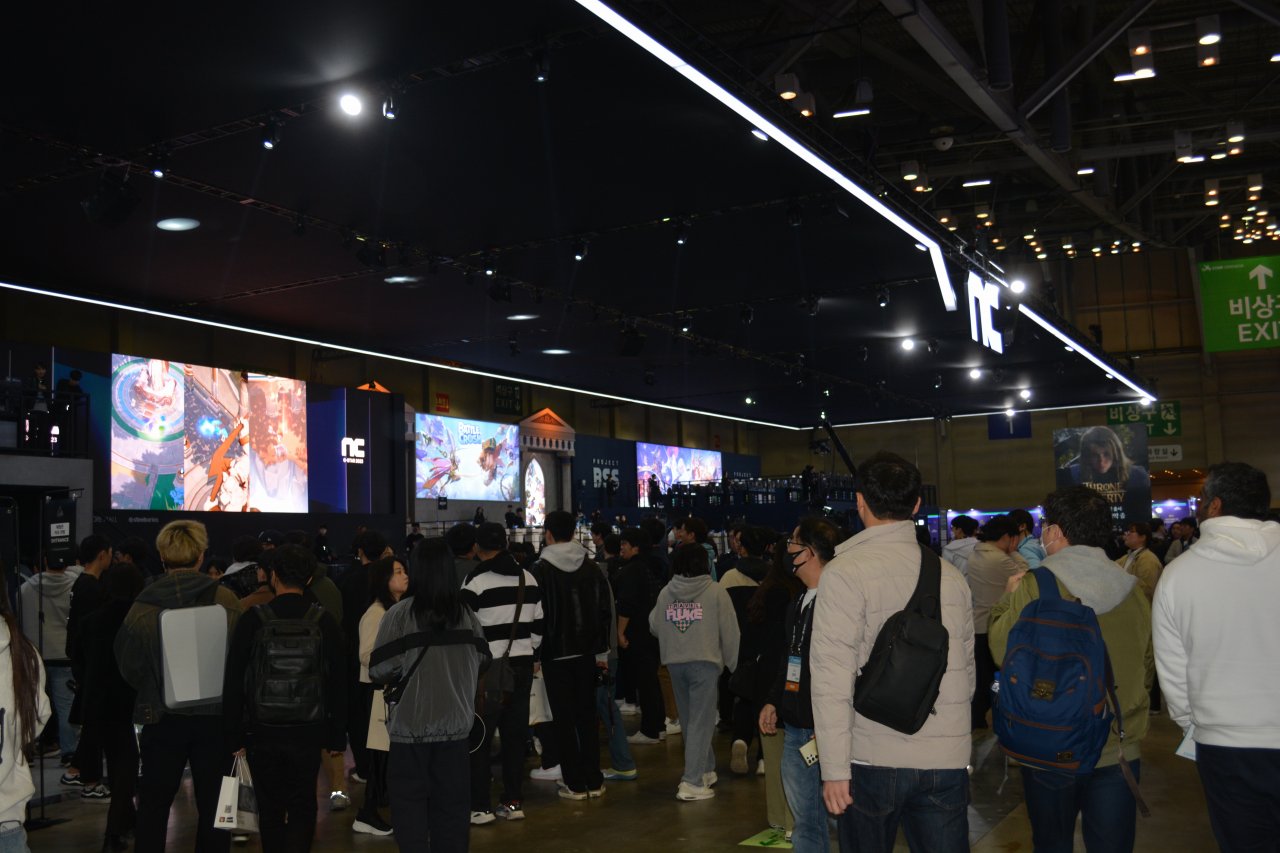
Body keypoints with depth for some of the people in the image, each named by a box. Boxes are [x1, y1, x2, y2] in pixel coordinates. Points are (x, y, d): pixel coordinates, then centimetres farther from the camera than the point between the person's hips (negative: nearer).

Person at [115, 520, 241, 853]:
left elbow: (129, 666, -1)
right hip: (215, 715, 0)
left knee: (153, 804, 14)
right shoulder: (226, 601, -11)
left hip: (162, 716, 0)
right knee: (212, 806, 10)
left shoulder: (143, 606, -11)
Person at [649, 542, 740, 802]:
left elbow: (654, 627, 10)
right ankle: (692, 782, -5)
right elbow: (729, 631, -6)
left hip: (674, 663, 4)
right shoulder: (716, 591, -7)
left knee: (689, 720, 18)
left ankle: (706, 770, 31)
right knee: (700, 722, -1)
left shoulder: (666, 593, 3)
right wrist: (732, 663, 6)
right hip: (705, 662, -4)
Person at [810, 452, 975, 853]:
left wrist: (834, 768, -11)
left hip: (873, 759, -3)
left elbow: (831, 677, -13)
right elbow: (967, 670, 9)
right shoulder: (951, 575, 5)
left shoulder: (845, 572, -9)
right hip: (947, 760, 4)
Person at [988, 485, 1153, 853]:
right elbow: (1148, 669, 8)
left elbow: (1001, 649, -10)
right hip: (1121, 750, 3)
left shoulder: (1034, 586, -15)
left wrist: (1009, 599, 5)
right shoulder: (1132, 589, -1)